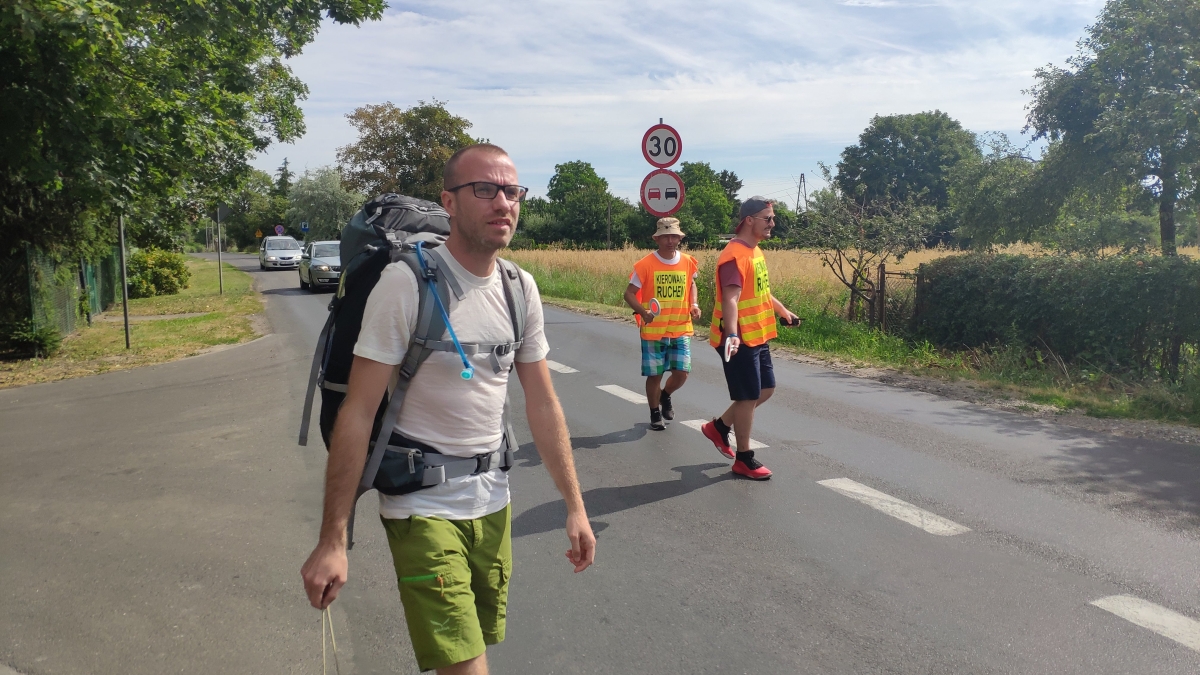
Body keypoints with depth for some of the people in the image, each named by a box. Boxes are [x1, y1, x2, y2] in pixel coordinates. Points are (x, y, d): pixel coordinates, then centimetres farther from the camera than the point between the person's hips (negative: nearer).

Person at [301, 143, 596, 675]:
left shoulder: (521, 288, 1)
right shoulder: (406, 282, -16)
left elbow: (542, 403, 7)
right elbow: (357, 413, -16)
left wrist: (575, 505, 6)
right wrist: (331, 541, -17)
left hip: (493, 502, 6)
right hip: (422, 507, -5)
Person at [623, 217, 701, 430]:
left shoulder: (688, 262, 1)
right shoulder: (645, 264, -10)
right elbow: (629, 293, -6)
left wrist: (694, 304, 1)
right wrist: (643, 311, -23)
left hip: (681, 330, 3)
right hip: (653, 331, -3)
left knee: (681, 373, -1)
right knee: (654, 375, 5)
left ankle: (665, 396, 33)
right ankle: (655, 414, 28)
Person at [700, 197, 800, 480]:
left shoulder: (755, 251, 12)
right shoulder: (735, 255, -19)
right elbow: (730, 299, -29)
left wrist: (784, 312, 35)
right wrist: (732, 335, -41)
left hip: (757, 337, 10)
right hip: (739, 341, -10)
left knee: (766, 389, 17)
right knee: (749, 396, 0)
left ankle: (719, 426, 30)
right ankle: (744, 459, 14)